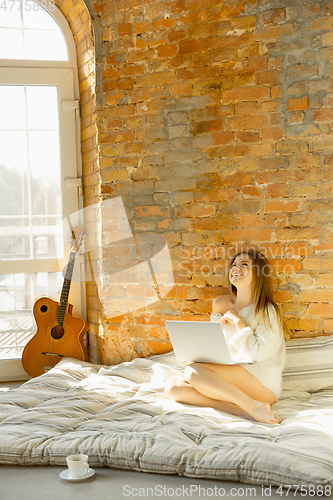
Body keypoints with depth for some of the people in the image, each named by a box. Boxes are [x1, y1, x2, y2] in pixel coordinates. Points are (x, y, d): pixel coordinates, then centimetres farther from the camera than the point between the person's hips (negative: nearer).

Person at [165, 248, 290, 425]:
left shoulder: (267, 311, -5)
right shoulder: (220, 304, 13)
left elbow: (258, 354, -16)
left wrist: (238, 322, -9)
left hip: (263, 385, -7)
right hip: (230, 381, 7)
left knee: (192, 371, -25)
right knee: (173, 385, -15)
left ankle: (253, 406, -25)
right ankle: (240, 410, -28)